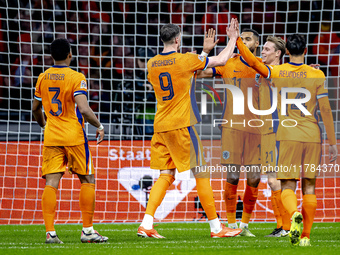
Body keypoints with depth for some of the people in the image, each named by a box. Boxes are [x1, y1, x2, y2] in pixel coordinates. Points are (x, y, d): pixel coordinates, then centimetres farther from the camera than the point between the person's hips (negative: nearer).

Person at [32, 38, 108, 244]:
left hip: (51, 136, 4)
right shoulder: (76, 78, -10)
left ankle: (50, 232, -10)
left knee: (51, 182, -1)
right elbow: (84, 109, -19)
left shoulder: (43, 78, 6)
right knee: (87, 180, 8)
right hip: (74, 137, -4)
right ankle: (88, 230, 7)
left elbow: (36, 108, 17)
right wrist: (99, 126, -3)